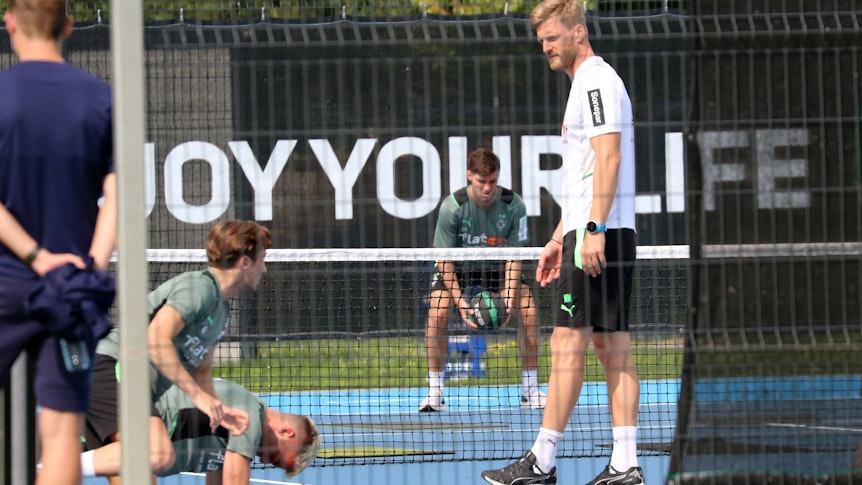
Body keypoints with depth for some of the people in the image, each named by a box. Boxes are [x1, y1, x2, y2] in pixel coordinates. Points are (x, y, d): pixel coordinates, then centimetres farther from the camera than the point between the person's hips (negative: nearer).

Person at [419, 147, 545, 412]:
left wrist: (509, 298, -28)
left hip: (498, 269, 1)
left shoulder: (513, 205, -20)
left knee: (529, 308, -19)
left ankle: (531, 391, -6)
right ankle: (435, 392, -17)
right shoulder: (452, 207, -24)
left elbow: (514, 256, -14)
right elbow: (444, 259, -19)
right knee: (437, 311, -27)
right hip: (458, 269, -1)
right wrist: (460, 300, -30)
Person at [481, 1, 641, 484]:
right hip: (590, 234, 10)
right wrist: (559, 239, 25)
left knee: (568, 344, -9)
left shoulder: (597, 80, -9)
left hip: (599, 234, -10)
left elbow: (609, 157, -19)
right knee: (612, 348, 4)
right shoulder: (587, 84, 23)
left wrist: (592, 232, -24)